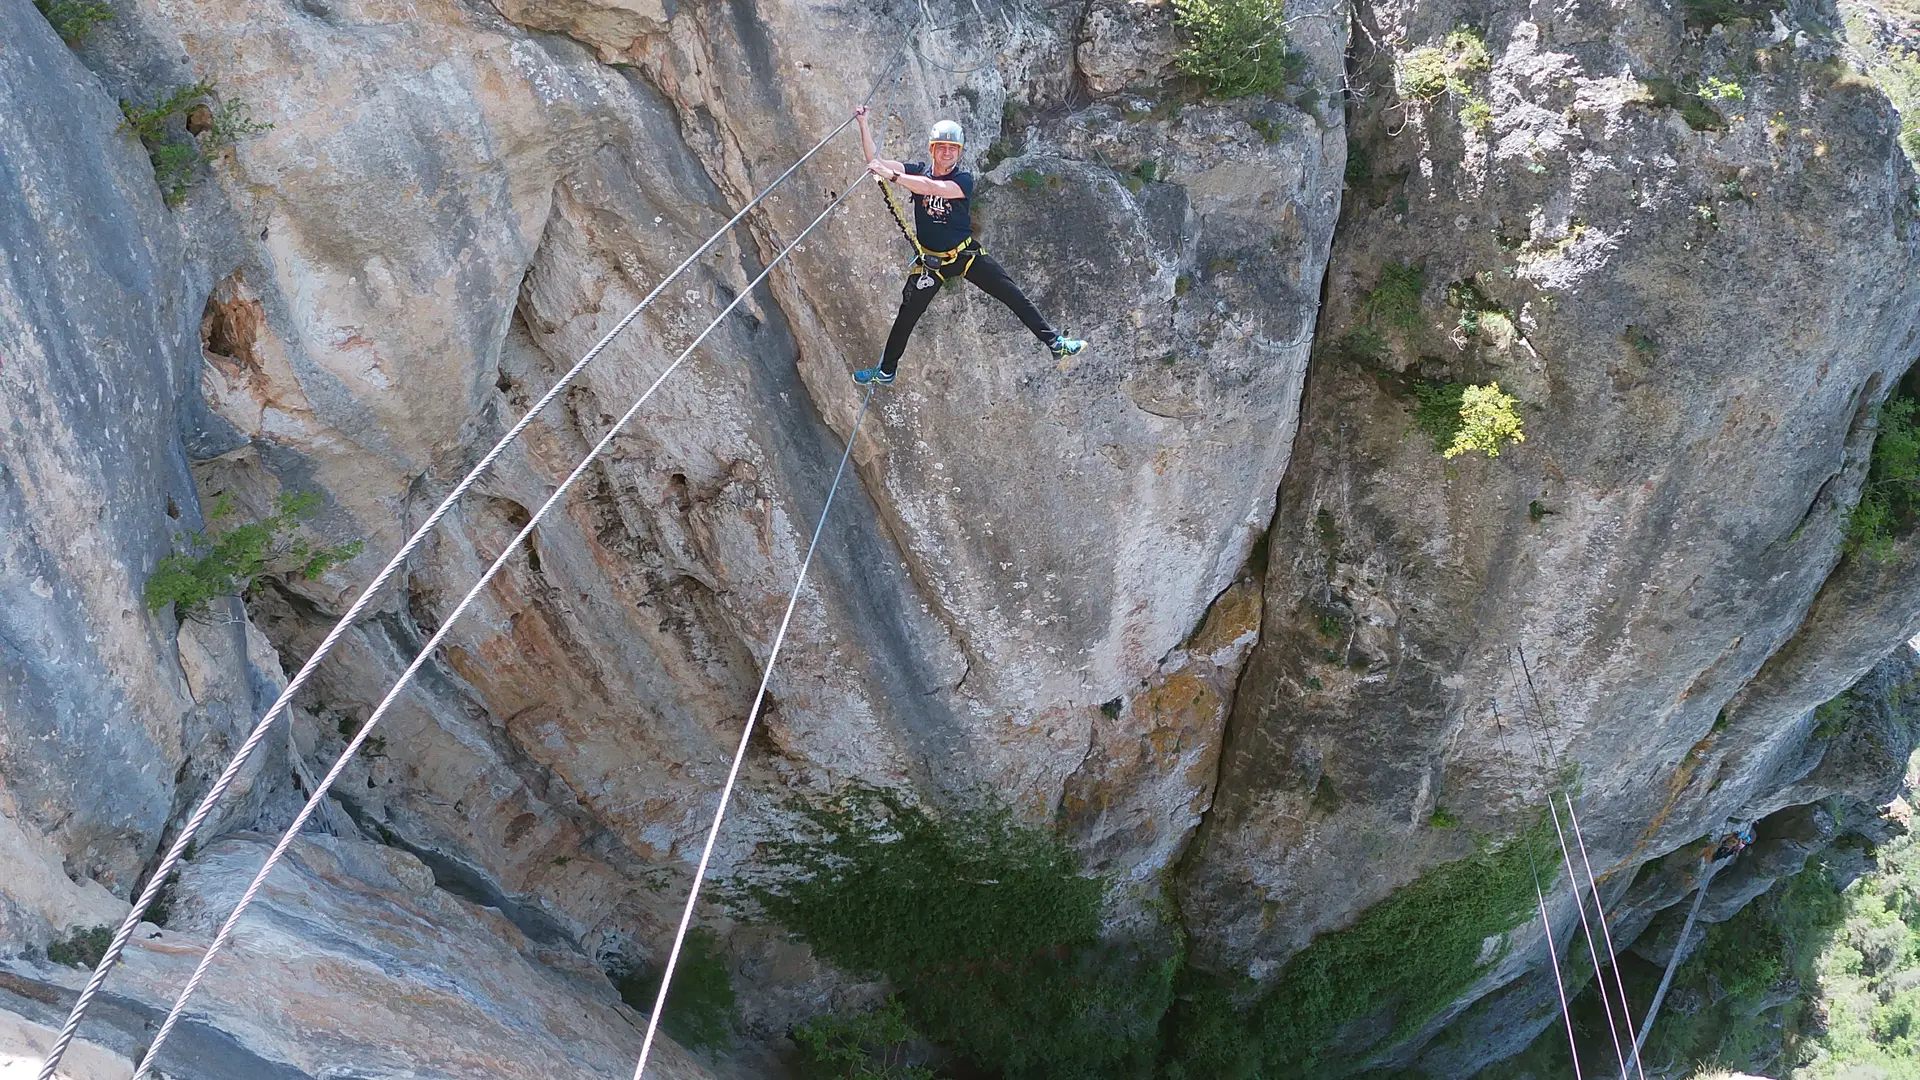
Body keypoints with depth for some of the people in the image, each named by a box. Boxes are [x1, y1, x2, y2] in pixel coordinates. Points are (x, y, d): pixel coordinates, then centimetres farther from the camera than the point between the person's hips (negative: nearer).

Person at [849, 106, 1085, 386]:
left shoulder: (964, 179, -13)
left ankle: (1056, 343, 0)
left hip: (967, 255, -1)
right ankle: (886, 371, 19)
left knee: (1014, 296, -6)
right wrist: (863, 124, -22)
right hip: (931, 261, 1)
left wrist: (891, 175, -37)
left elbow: (932, 188, -32)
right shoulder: (918, 171, -5)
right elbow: (875, 161, -11)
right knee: (906, 315, 3)